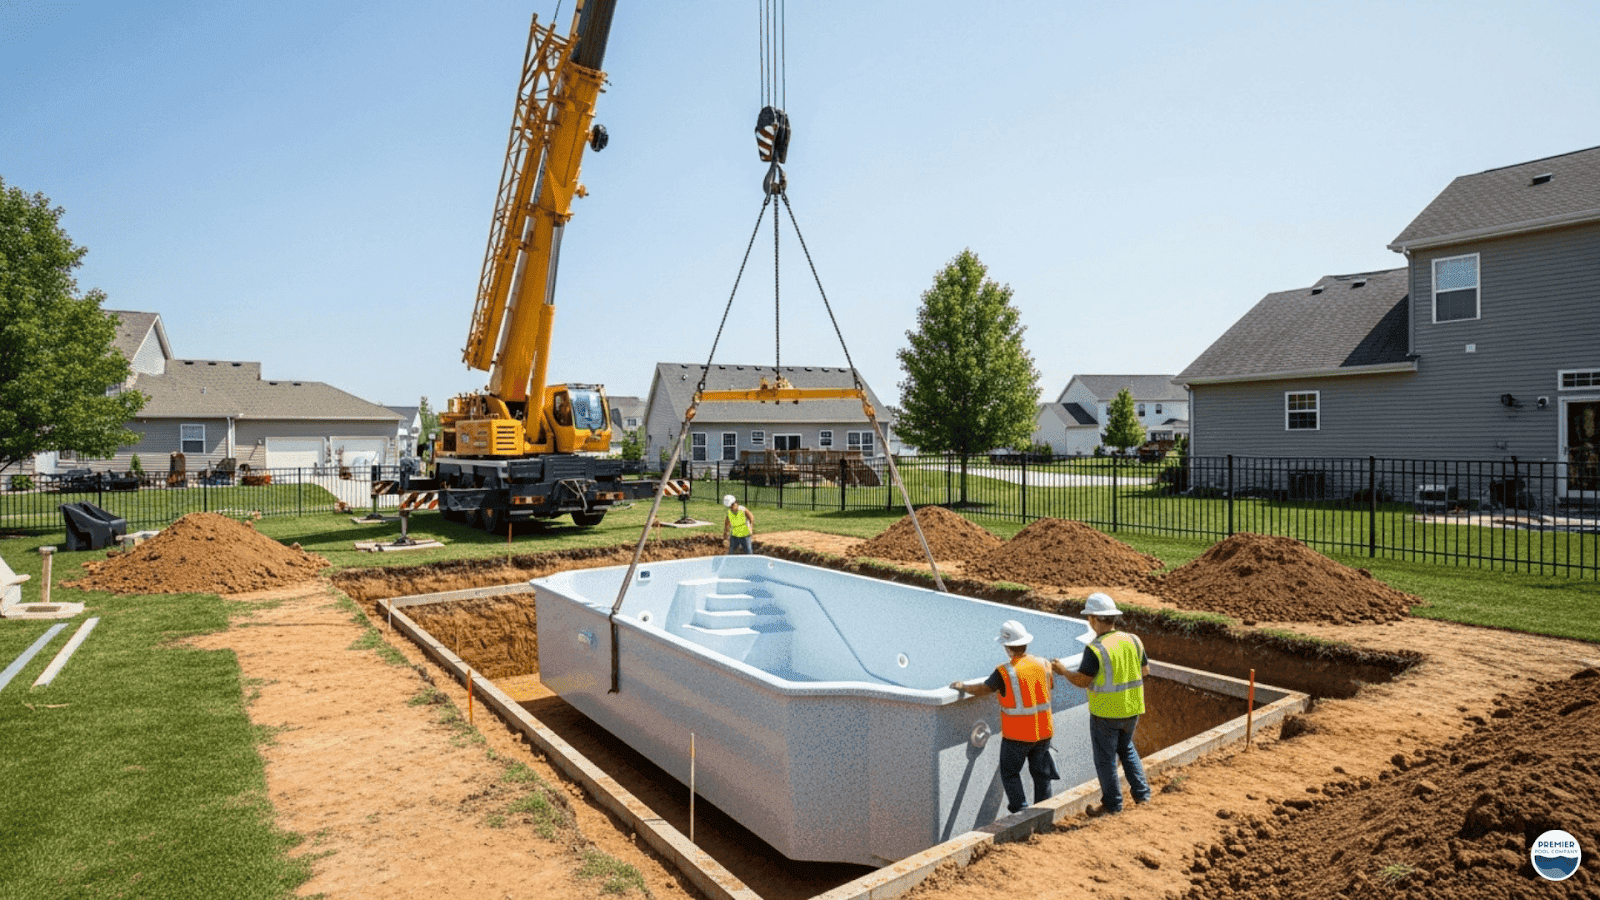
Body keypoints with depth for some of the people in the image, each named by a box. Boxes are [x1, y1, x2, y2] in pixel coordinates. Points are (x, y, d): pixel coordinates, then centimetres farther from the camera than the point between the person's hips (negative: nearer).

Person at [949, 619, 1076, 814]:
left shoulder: (1004, 672, -20)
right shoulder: (1043, 664, -4)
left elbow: (982, 690, -12)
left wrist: (962, 686, 3)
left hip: (1016, 735, -5)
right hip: (1044, 731, 5)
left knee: (1010, 773, 12)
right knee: (1041, 773, 19)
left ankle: (1020, 810, 6)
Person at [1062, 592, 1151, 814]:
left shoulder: (1095, 649, -23)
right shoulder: (1133, 640, -5)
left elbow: (1082, 681, -18)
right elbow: (1145, 672, 6)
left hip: (1105, 712, -6)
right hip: (1132, 709, 6)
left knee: (1105, 757, 11)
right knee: (1126, 748, 28)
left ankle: (1113, 803, 21)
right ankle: (1141, 792, 26)